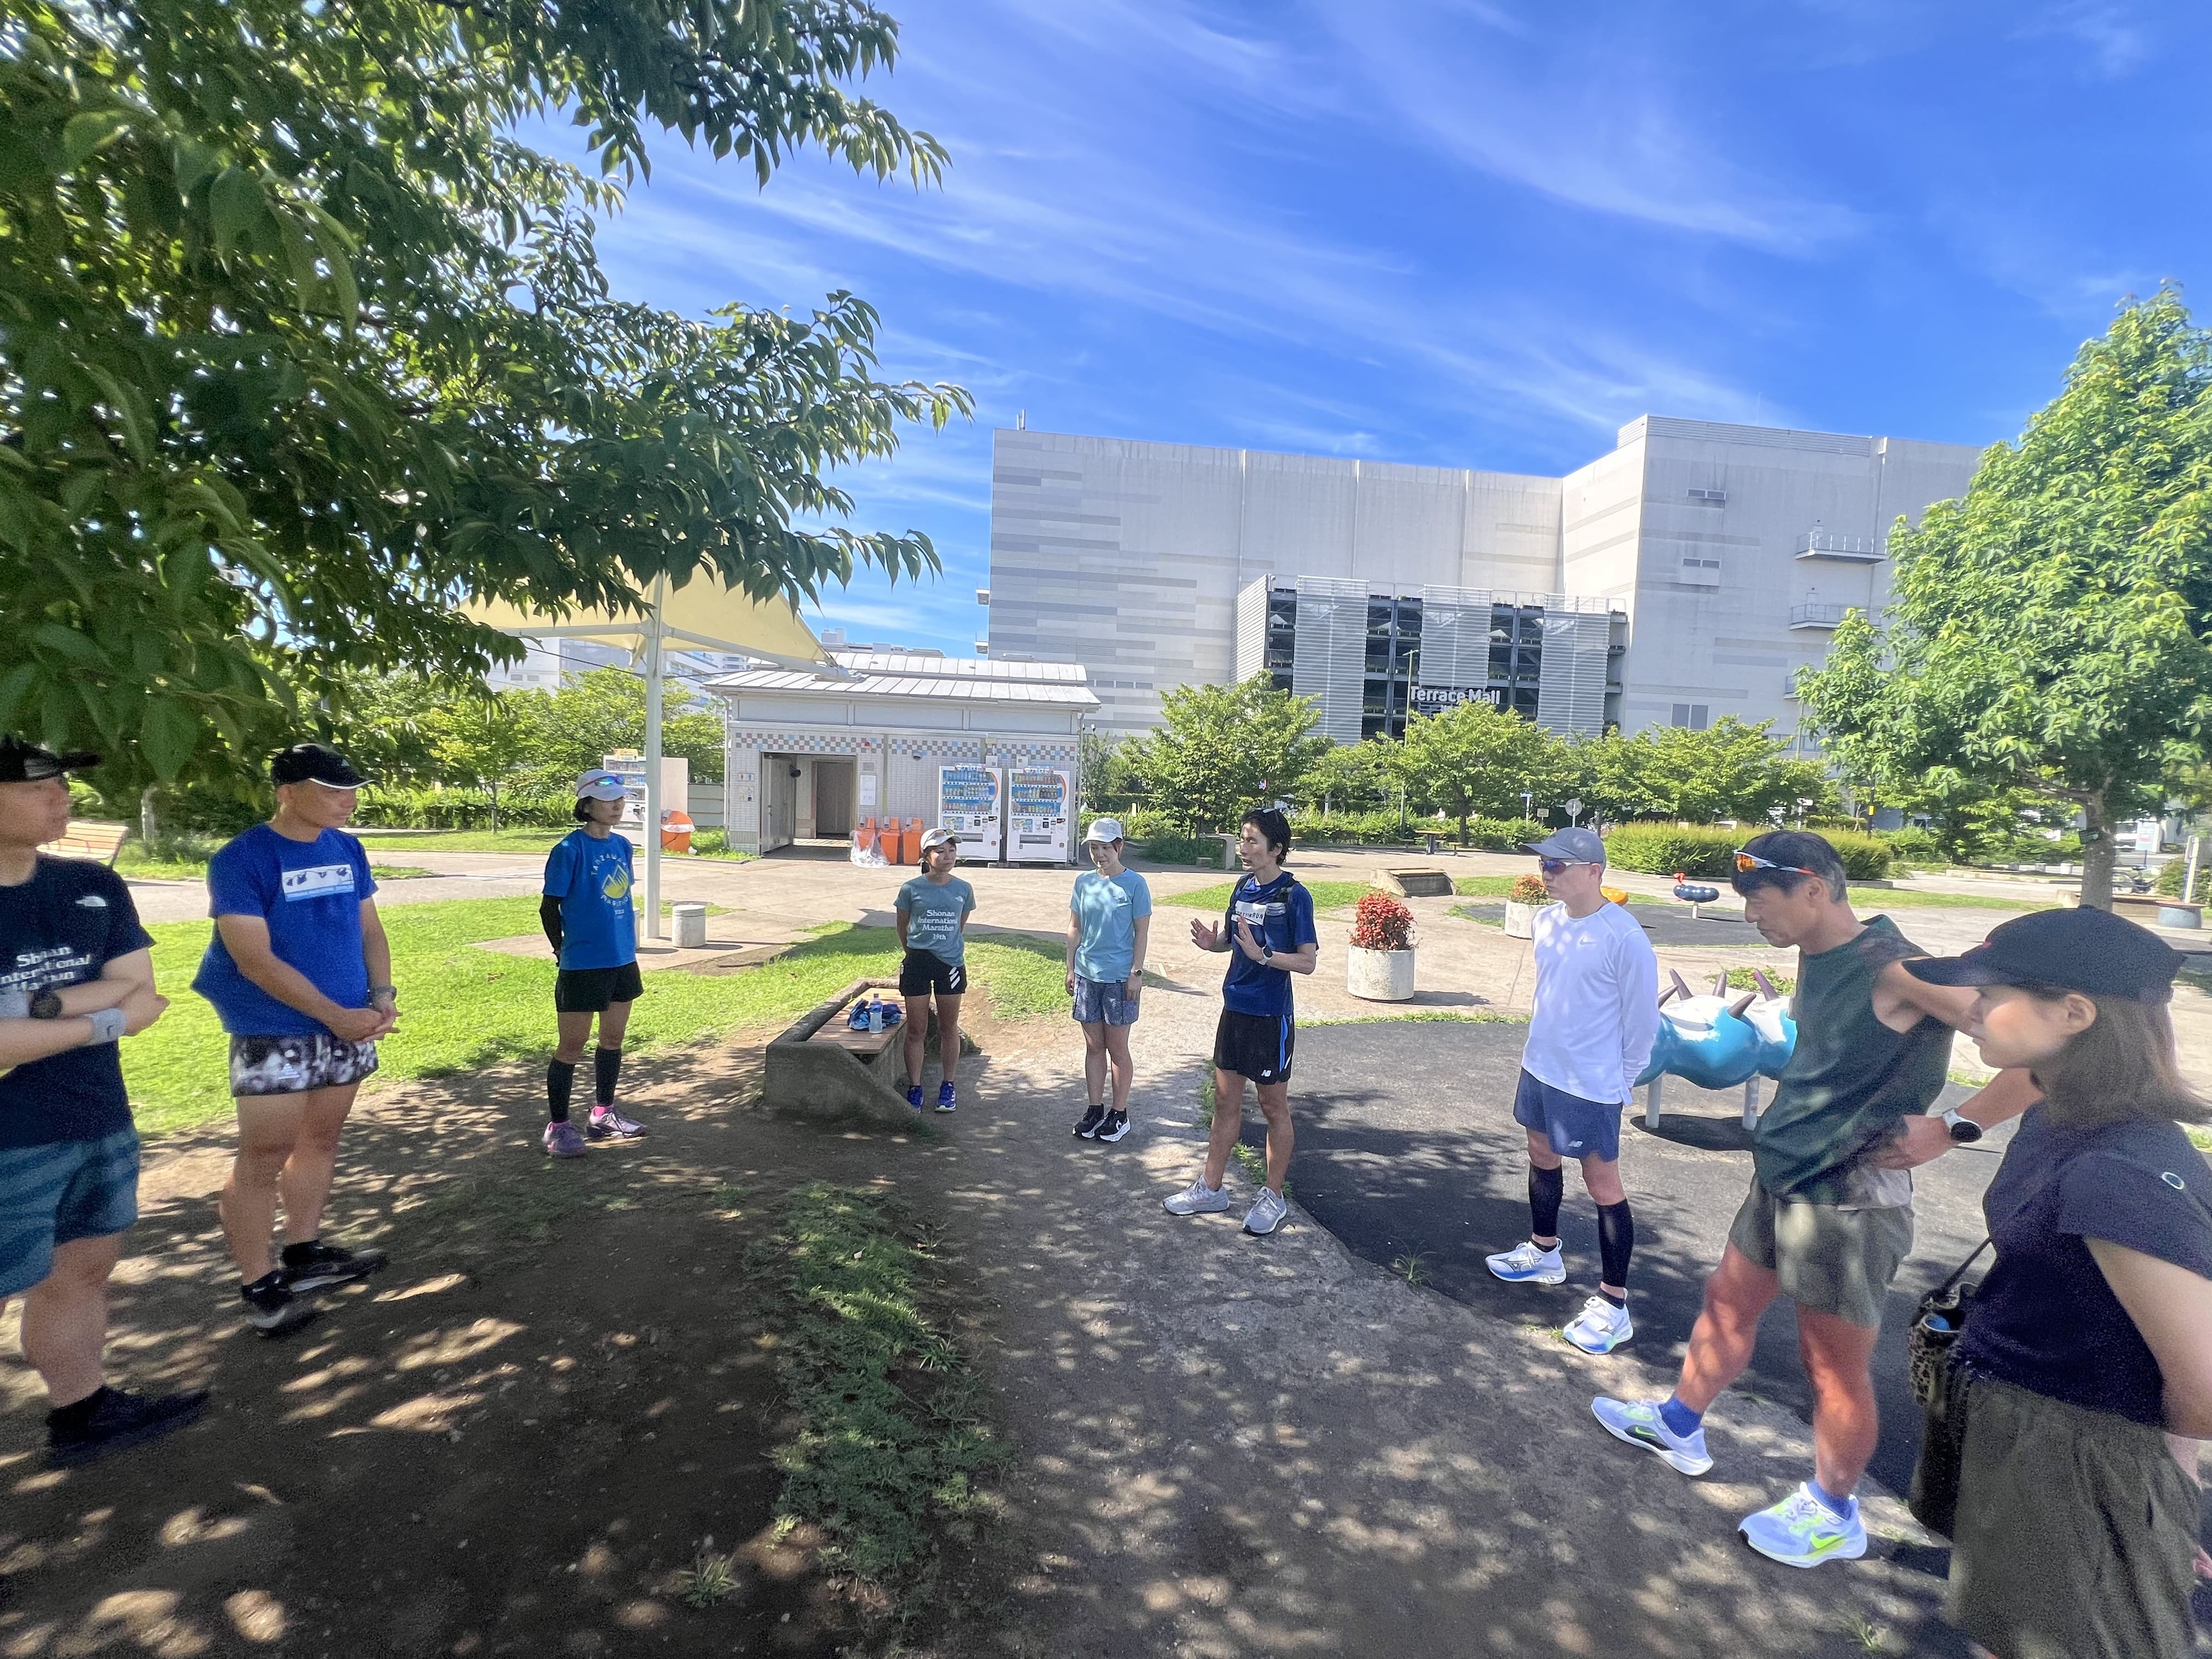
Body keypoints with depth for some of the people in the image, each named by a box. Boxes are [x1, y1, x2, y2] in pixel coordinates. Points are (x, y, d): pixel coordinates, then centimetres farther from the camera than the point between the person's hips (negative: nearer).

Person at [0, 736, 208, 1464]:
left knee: (83, 1272, 18)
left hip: (102, 1126, 6)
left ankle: (81, 1413, 33)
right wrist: (99, 1020, -12)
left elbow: (142, 999, -3)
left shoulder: (93, 886, 1)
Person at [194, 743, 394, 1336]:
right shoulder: (242, 858, -13)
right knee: (263, 1157, 0)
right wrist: (335, 1014, -19)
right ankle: (259, 1286, 12)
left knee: (321, 1141, 15)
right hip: (275, 1032, -6)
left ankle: (304, 1253, 30)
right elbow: (254, 959, -17)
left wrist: (381, 994, -4)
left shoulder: (348, 850, 5)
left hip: (348, 1025, 6)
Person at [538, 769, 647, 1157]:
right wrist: (564, 952, 0)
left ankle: (603, 1113, 31)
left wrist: (628, 943, 14)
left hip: (622, 961, 7)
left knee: (613, 1039, 16)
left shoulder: (622, 845, 7)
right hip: (582, 966, -7)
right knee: (572, 1046, 3)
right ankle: (557, 1126, 17)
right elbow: (549, 908, -7)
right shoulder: (570, 849, -13)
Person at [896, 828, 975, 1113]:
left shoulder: (964, 889, 0)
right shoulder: (912, 888, -6)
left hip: (951, 964, 1)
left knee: (949, 1029, 11)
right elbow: (902, 927, 8)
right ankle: (914, 1088, 18)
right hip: (917, 963, -1)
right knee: (916, 1030, 6)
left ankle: (948, 1086, 25)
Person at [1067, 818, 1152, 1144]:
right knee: (1093, 1046, 12)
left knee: (1117, 1048, 5)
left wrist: (1136, 973, -9)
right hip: (1087, 975, 4)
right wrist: (1071, 968, 7)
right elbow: (1075, 928, 10)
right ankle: (1094, 1110, 23)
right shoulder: (1084, 882, 5)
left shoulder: (1134, 884, -7)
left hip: (1119, 977, -4)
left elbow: (1142, 932, -5)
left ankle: (1120, 1114, 17)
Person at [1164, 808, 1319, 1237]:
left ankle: (1273, 1198, 25)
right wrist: (1212, 942, -6)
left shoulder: (1294, 895, -15)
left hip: (1271, 1017, -6)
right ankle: (1211, 1188, 28)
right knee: (1226, 1100, 15)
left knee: (1274, 1107, 9)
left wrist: (1261, 954, -30)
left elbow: (1308, 961, -17)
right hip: (1235, 1009, 7)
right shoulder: (1243, 887, 5)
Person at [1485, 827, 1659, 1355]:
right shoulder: (1546, 922, 0)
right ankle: (1544, 1252, 44)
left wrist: (1621, 1080, -2)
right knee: (1542, 1157, 22)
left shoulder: (1624, 937, -21)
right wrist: (1544, 1046, 18)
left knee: (1603, 1186, 4)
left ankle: (1613, 1304, 18)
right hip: (1540, 1068, 8)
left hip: (1591, 1084, -8)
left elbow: (1641, 1019, -12)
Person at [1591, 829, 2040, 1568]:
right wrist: (1793, 1118, 8)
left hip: (1848, 1197, -8)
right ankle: (1678, 1426, 40)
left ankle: (1833, 1515, 32)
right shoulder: (1816, 959, 4)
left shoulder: (1896, 969, -22)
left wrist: (1948, 1129, -21)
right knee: (1728, 1305, 21)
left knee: (1834, 1364, 9)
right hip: (1781, 1176, 8)